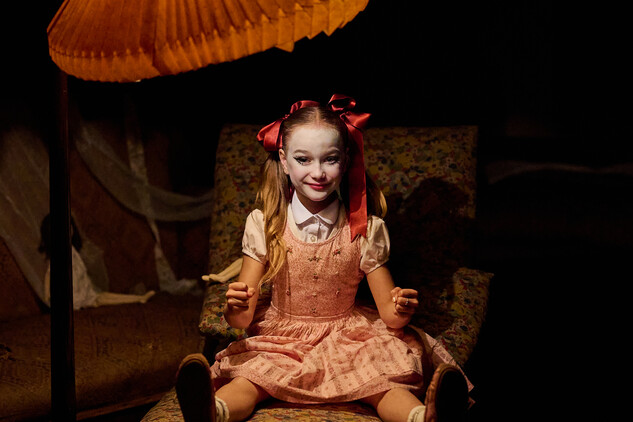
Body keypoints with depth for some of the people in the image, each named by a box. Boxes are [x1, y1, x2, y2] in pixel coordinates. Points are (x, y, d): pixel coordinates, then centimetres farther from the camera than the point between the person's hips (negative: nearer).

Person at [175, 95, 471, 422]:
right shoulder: (263, 224, -5)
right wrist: (235, 309, -31)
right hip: (281, 339, 0)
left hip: (346, 336, 0)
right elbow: (242, 318, -7)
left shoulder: (366, 229, -5)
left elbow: (389, 315, -5)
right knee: (246, 379, -29)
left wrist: (401, 310, -29)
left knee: (385, 379, -28)